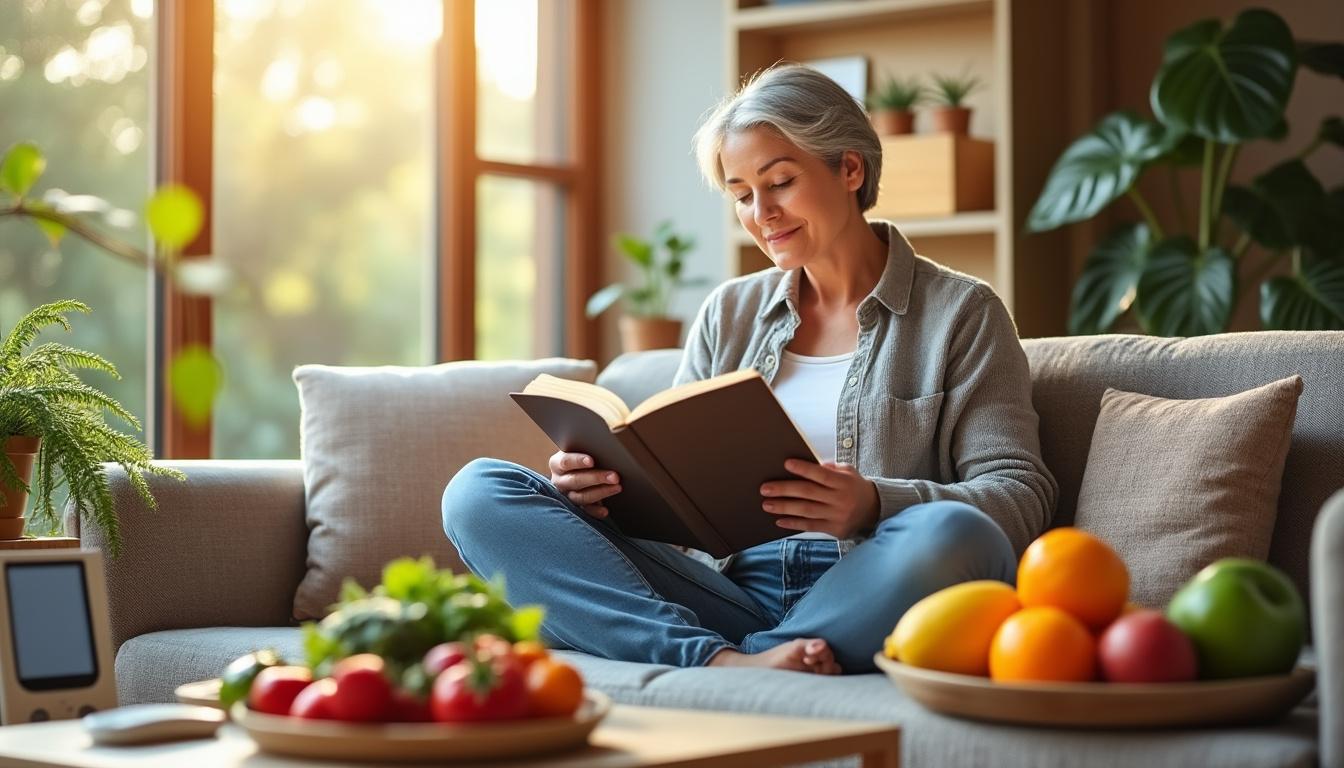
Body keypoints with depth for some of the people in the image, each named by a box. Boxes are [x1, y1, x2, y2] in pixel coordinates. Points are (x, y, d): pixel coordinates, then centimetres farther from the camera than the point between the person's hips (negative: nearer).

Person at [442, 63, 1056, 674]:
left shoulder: (960, 313, 8)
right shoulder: (729, 315, 21)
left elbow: (1022, 494, -2)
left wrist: (876, 506, -21)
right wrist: (603, 483, -7)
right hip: (735, 593, 4)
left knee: (953, 536, -39)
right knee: (478, 492, -13)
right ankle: (723, 661, -30)